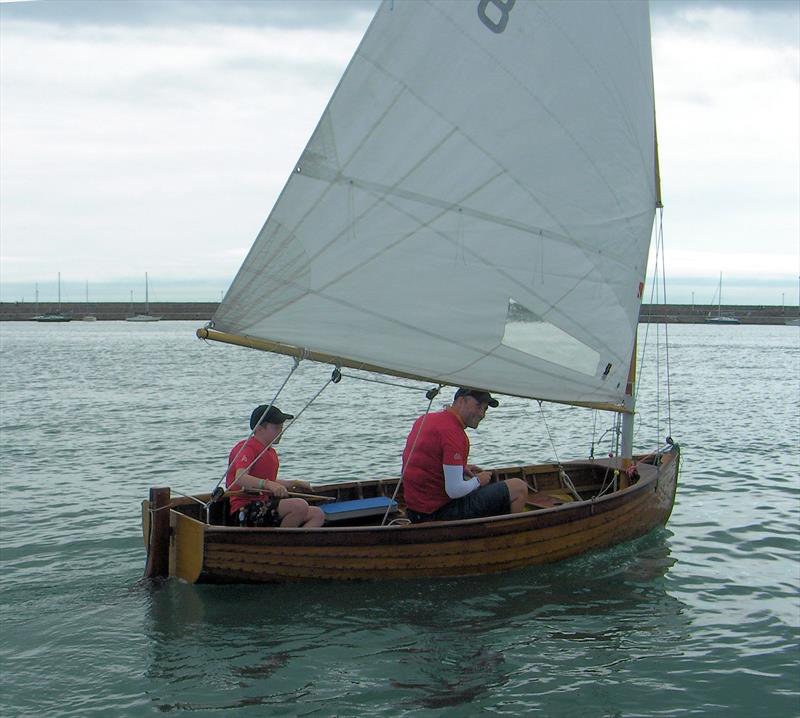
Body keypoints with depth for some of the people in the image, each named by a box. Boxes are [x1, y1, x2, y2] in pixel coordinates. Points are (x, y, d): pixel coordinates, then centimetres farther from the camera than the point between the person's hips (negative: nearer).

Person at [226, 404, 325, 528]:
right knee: (300, 505, -28)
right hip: (245, 511, -10)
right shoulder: (247, 448, -10)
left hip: (264, 506, 10)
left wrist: (294, 484, 27)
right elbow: (240, 478, -28)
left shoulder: (271, 452, 21)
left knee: (317, 514, -2)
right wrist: (269, 484, -41)